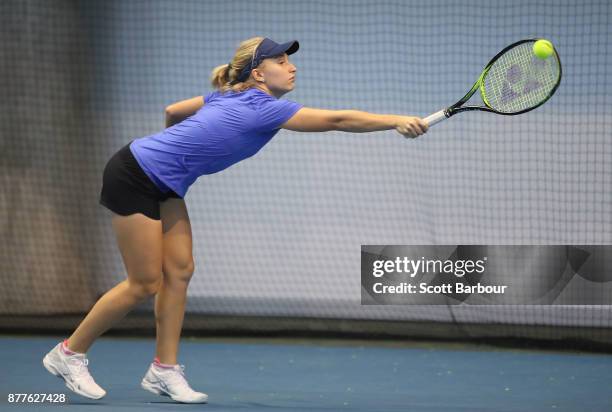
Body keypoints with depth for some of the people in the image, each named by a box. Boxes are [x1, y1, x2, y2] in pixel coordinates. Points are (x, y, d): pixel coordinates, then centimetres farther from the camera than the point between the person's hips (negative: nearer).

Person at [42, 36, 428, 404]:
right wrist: (396, 121, -27)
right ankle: (69, 353, 10)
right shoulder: (265, 109, -21)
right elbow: (338, 120, -26)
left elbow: (172, 111, 18)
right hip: (133, 177, -10)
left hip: (163, 184, 10)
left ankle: (165, 370, 7)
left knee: (179, 270, 5)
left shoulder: (229, 97, 6)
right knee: (145, 284, -4)